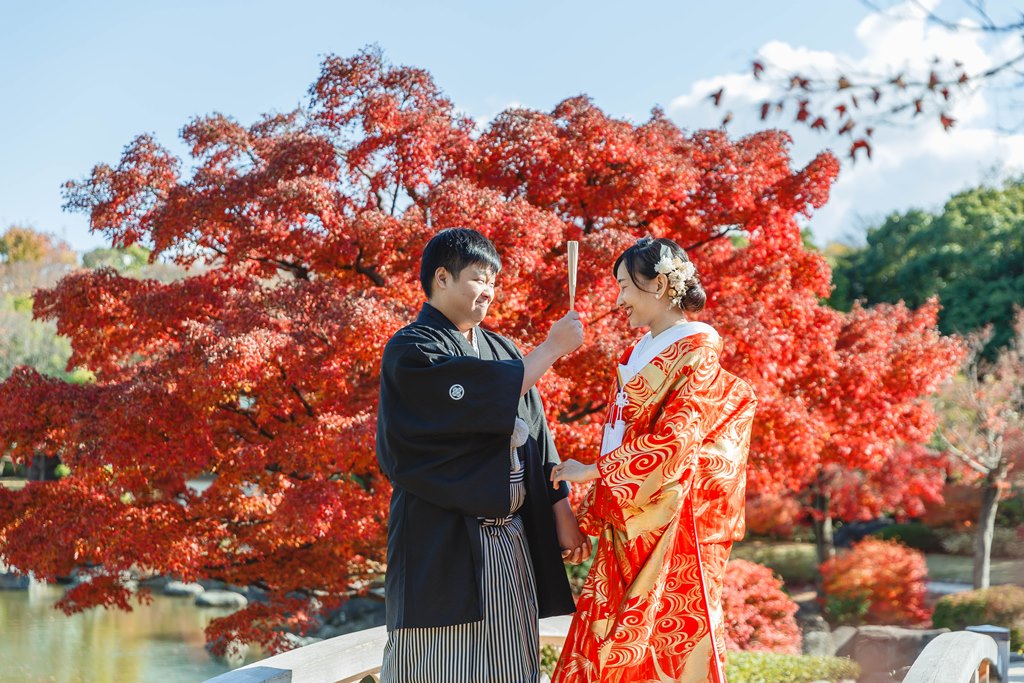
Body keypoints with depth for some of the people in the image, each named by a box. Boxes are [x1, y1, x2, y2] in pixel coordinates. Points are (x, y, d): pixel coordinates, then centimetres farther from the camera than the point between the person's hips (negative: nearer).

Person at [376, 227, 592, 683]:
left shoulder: (501, 351, 16)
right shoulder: (410, 352, -6)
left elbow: (534, 440, 17)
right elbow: (487, 401, -19)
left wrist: (563, 517, 11)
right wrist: (554, 347, -11)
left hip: (510, 542, 7)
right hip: (442, 547, -7)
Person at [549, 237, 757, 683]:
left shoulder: (696, 352, -6)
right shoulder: (636, 355, 16)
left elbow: (675, 440, -16)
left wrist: (591, 472, -12)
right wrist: (593, 515, 12)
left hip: (671, 528, -7)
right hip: (626, 529, 7)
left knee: (669, 640, -4)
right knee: (608, 645, 4)